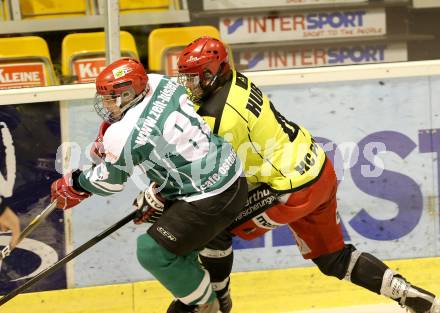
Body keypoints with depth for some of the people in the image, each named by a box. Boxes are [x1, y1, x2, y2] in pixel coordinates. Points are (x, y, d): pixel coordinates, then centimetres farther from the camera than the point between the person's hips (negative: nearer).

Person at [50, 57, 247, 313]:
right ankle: (193, 292, 42)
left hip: (210, 200, -10)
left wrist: (74, 185, 16)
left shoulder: (126, 135, -21)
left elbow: (110, 181, -3)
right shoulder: (158, 83, 0)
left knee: (153, 252, -2)